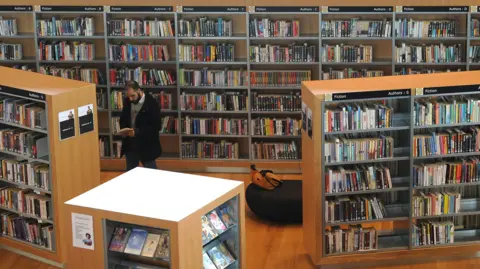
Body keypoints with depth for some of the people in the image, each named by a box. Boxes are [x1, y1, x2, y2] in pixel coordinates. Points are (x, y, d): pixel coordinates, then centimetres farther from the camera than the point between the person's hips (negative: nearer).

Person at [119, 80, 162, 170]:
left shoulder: (151, 104, -16)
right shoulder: (127, 101, 3)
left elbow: (156, 127, -17)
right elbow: (123, 119, 17)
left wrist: (137, 132, -25)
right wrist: (124, 129, -6)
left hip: (147, 146, -6)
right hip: (130, 144, 6)